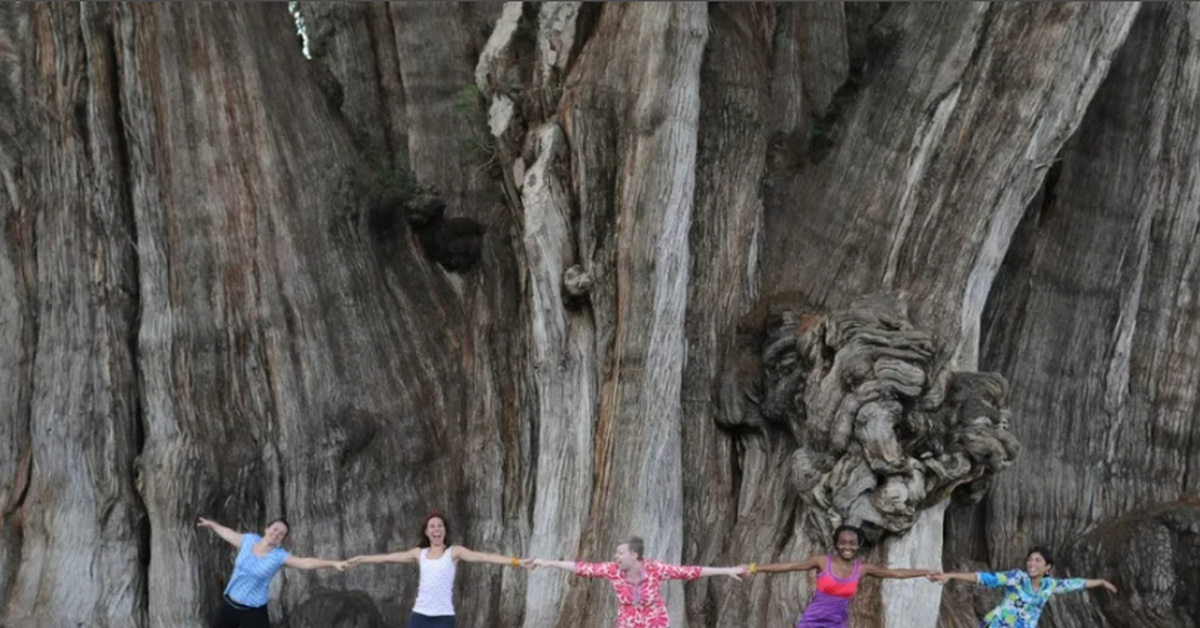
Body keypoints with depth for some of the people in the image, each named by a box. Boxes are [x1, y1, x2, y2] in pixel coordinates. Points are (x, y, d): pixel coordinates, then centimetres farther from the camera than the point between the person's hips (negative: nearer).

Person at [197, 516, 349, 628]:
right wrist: (211, 524, 34)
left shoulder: (279, 556, -15)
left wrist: (333, 564, -41)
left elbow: (306, 562, -28)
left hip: (253, 611, -4)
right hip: (229, 604, 4)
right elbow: (228, 533, 17)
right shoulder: (249, 540, -4)